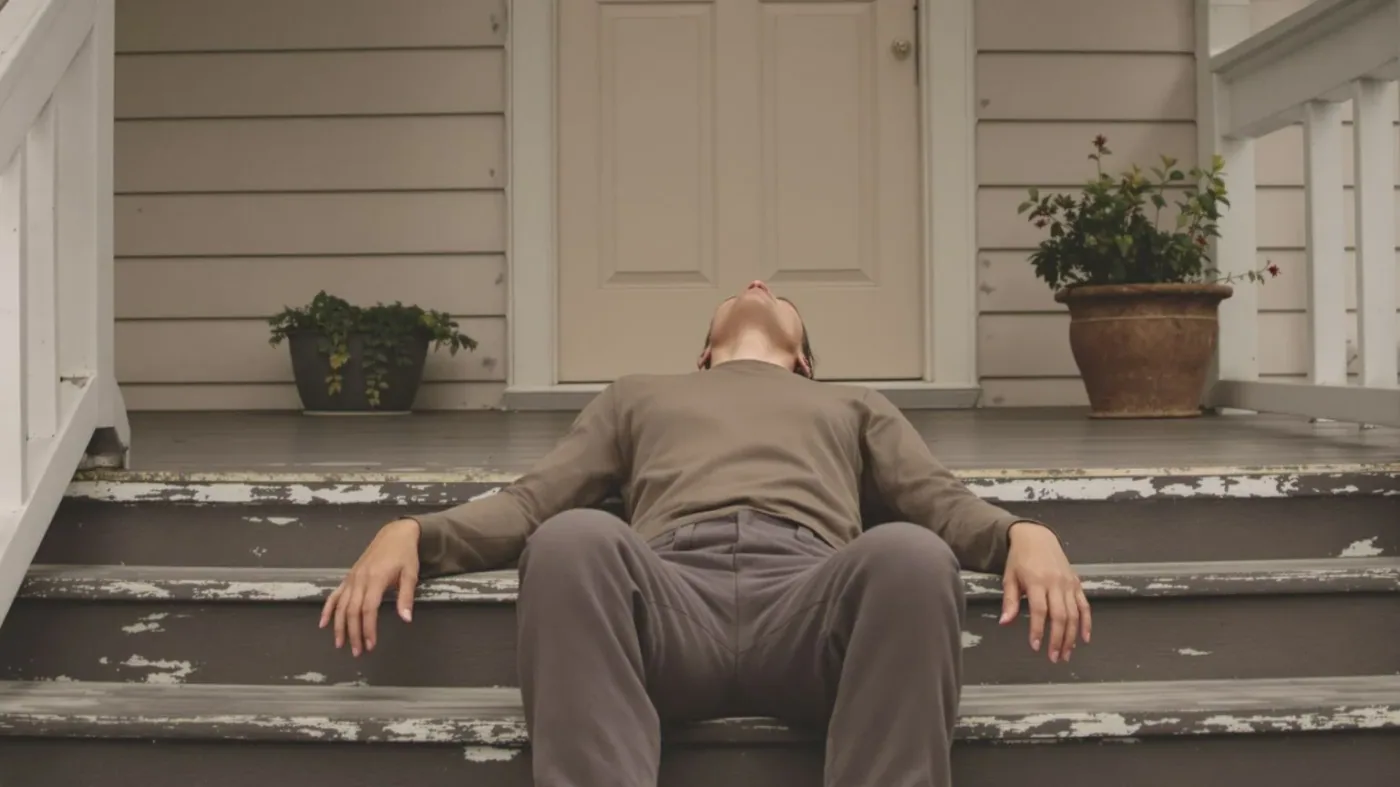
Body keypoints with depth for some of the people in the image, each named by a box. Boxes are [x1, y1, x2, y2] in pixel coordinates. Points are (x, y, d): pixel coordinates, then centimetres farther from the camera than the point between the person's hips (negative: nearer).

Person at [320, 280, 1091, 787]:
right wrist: (412, 532, 5)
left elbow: (939, 502, 21)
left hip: (808, 597, 0)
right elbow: (534, 500, 26)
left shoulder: (854, 404, 39)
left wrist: (1024, 534, -4)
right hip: (670, 592, 0)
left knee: (912, 555, -35)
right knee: (572, 539, -35)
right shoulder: (637, 394, 40)